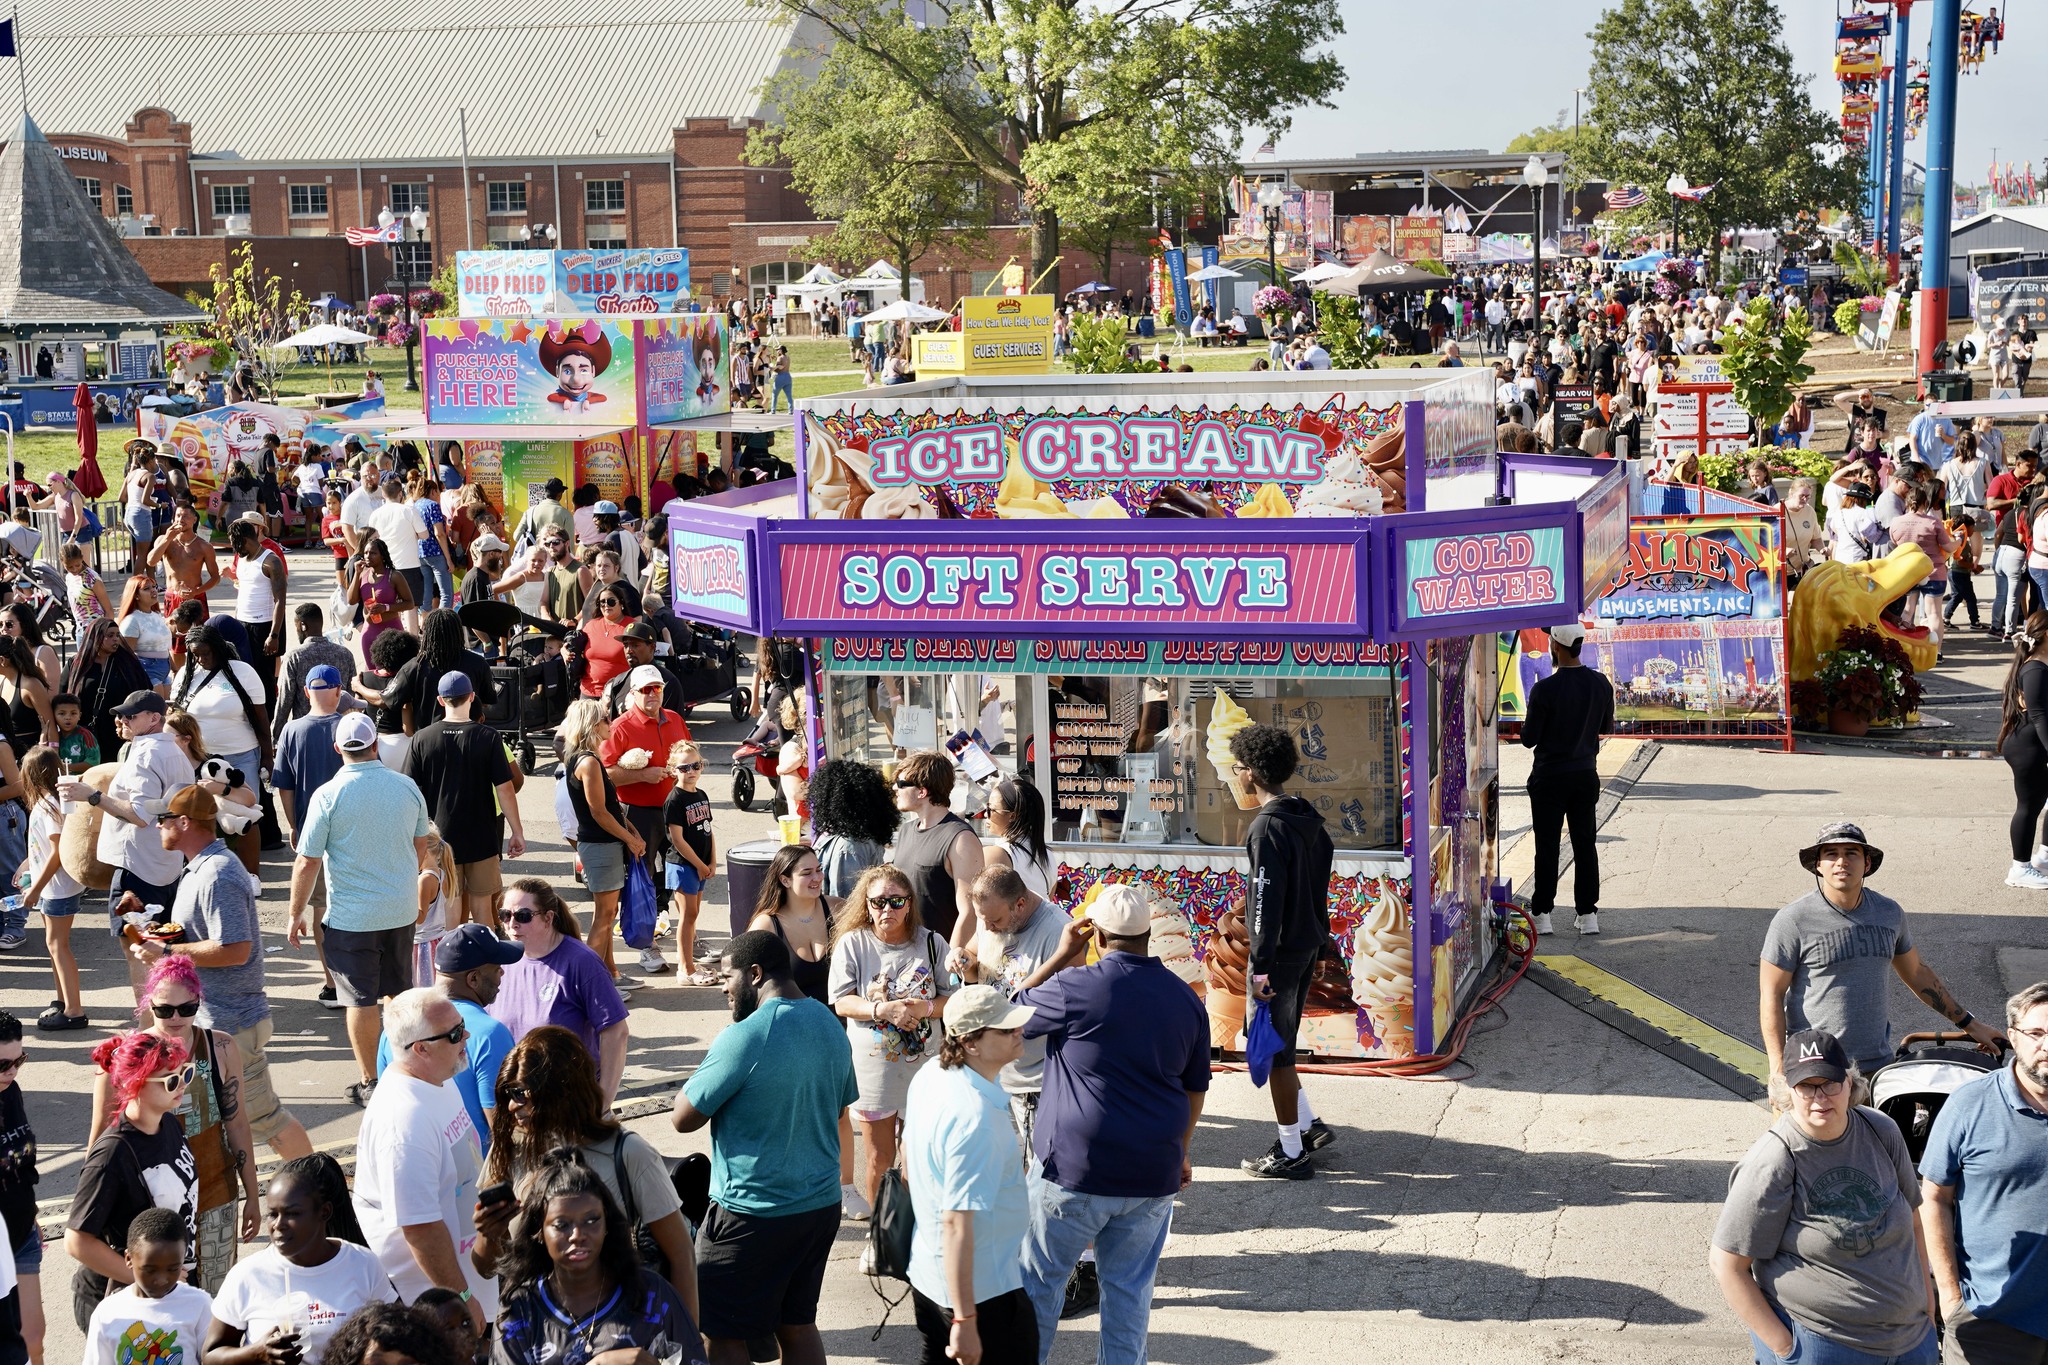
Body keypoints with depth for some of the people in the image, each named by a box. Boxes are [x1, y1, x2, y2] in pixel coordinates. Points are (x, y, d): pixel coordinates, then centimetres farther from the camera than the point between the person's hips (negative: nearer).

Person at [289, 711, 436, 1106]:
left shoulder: (328, 795, -14)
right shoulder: (407, 788, -2)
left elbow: (307, 862, -12)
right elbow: (421, 848, 11)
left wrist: (297, 911, 0)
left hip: (351, 915, -4)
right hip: (401, 910, 4)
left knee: (360, 999, 4)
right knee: (399, 991, 17)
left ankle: (371, 1082, 10)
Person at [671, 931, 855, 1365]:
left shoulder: (743, 1039, -20)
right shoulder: (829, 1024, 3)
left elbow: (683, 1117, -14)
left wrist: (709, 1059, -1)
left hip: (753, 1213, -7)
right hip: (822, 1203, 7)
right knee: (798, 1325, 17)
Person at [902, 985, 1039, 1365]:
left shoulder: (928, 1078, -3)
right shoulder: (976, 1120, -31)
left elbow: (908, 1153, 14)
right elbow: (957, 1224, -31)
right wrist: (965, 1322, -28)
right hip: (985, 1291, -9)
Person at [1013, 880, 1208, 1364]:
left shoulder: (1073, 988, -13)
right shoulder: (1186, 999, 5)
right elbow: (1195, 1089, 14)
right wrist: (1182, 1150, 28)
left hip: (1074, 1169, -4)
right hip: (1153, 1174, 4)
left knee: (1041, 1277, 11)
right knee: (1130, 1285, 13)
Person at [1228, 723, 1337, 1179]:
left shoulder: (1267, 828, -20)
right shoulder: (1308, 818, 7)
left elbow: (1267, 901, -22)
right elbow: (1321, 875, 13)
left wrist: (1260, 966, -19)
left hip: (1280, 952, -9)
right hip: (1308, 944, 9)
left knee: (1274, 1050, 2)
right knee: (1279, 1042, 22)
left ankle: (1290, 1154, 10)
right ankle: (1310, 1125, 26)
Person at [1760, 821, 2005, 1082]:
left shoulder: (1889, 913, 10)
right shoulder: (1793, 921, -6)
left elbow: (1917, 973, 24)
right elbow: (1771, 994, -5)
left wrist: (1969, 1024, 28)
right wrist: (1778, 1066, -12)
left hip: (1878, 1064, 4)